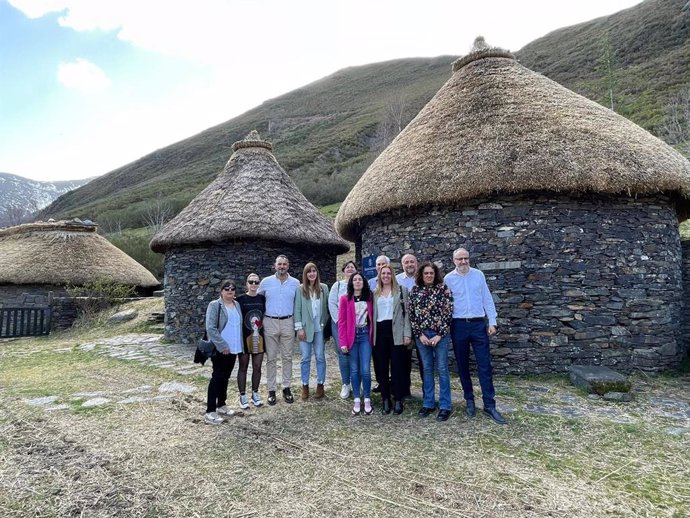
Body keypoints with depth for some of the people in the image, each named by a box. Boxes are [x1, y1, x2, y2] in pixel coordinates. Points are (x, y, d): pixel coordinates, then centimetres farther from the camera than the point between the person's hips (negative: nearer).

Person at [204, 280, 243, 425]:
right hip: (220, 349, -6)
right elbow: (210, 328, -16)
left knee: (225, 377, 16)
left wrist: (239, 346, 11)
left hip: (233, 348, 6)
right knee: (217, 377, -4)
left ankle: (221, 405, 28)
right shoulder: (215, 305, -9)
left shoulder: (237, 304, 11)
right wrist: (223, 345, -19)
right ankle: (210, 411, 1)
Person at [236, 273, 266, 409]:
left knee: (257, 367, 9)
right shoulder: (240, 299, -4)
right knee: (243, 367, 7)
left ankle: (255, 393, 24)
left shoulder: (262, 299, 5)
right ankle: (242, 395, 18)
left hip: (259, 337, 3)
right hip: (244, 337, -3)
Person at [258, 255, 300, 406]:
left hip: (288, 322, 1)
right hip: (270, 322, -1)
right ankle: (271, 390, 12)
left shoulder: (295, 283, 2)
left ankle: (286, 388, 17)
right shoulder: (266, 282, 0)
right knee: (271, 358, 4)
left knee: (287, 357, 7)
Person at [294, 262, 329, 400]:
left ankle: (320, 385, 19)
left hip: (320, 328, 1)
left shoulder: (324, 288, 4)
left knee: (320, 357, 7)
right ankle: (305, 385, 18)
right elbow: (297, 309, -2)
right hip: (306, 328, -1)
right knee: (305, 358, 6)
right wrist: (299, 328, -7)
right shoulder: (300, 289, -2)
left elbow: (327, 306, 5)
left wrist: (327, 325, 1)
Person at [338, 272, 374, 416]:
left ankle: (367, 400, 9)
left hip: (365, 335, 1)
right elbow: (341, 322, -3)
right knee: (354, 370, 6)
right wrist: (343, 342, -9)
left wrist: (373, 336, -3)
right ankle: (357, 400, 15)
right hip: (351, 336, 0)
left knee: (365, 370, -4)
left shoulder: (369, 298, 6)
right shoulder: (345, 299, 0)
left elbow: (372, 318, 7)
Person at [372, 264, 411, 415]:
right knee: (381, 366, 6)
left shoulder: (401, 290, 5)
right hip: (380, 332, 3)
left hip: (396, 332, -3)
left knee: (397, 366, -1)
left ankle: (398, 400, 9)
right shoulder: (375, 293, 14)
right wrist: (371, 334, 5)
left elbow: (406, 312, 0)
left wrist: (407, 333, -8)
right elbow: (372, 314, 13)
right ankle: (385, 399, 16)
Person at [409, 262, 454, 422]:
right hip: (421, 334, 3)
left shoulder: (443, 288, -3)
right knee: (427, 369, 10)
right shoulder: (415, 290, 4)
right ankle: (428, 403, 20)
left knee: (442, 369, 2)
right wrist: (419, 334, -4)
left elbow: (448, 312, -6)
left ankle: (445, 406, 10)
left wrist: (439, 335, -10)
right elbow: (411, 313, 4)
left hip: (439, 334, -3)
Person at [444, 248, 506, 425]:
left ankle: (489, 405, 6)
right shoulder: (448, 279, 0)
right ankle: (469, 400, 24)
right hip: (458, 325, 0)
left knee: (484, 365, -1)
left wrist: (492, 322, 1)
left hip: (479, 324, 0)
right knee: (463, 366, 9)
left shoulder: (478, 275, 4)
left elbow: (487, 299, 6)